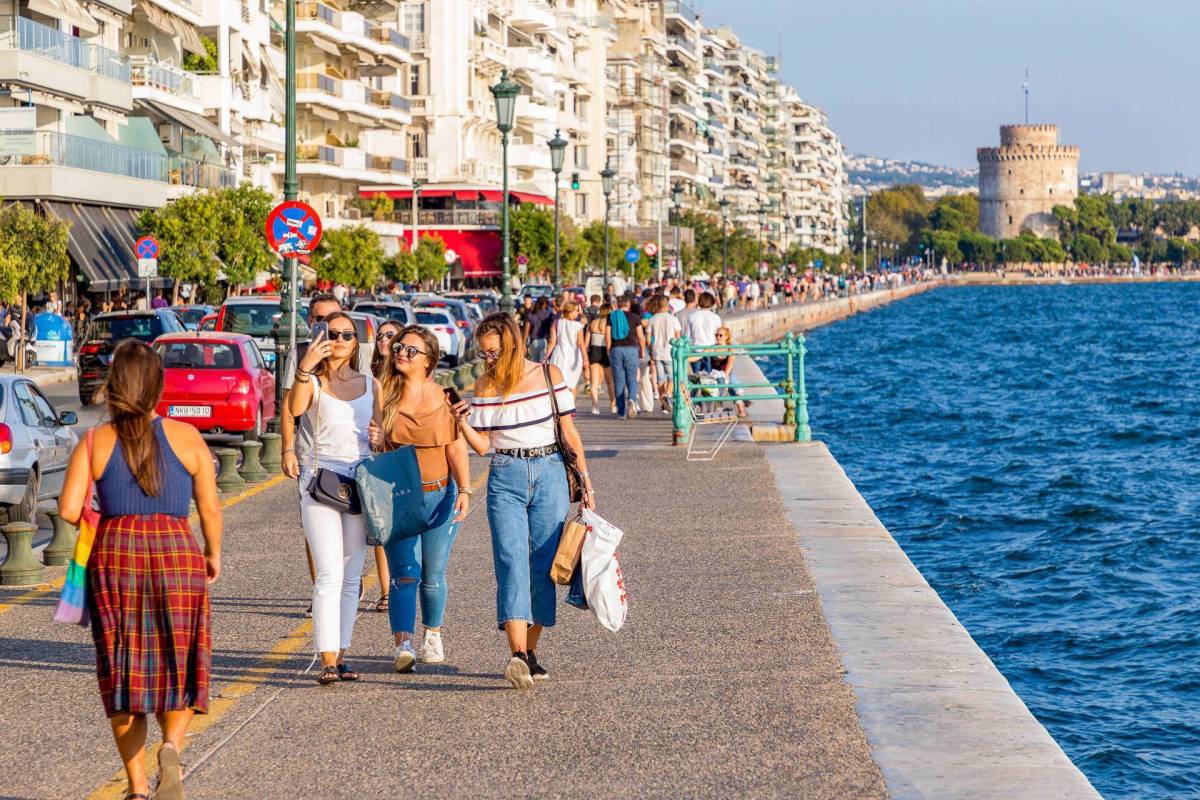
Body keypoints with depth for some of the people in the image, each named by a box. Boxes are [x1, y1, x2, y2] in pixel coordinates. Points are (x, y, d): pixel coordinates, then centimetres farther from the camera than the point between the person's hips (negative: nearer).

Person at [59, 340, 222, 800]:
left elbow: (69, 509, -7)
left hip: (114, 555, 1)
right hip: (177, 552, 0)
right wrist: (213, 555, 19)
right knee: (179, 667, 11)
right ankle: (171, 746, -17)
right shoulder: (186, 438, 0)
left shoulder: (95, 442, 0)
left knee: (124, 670, 11)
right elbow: (210, 508, 2)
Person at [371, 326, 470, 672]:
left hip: (439, 495, 1)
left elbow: (457, 448, 0)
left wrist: (464, 490, -11)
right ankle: (404, 644, -19)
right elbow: (369, 440, 11)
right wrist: (372, 441, -12)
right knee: (405, 573, -14)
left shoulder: (444, 398, 1)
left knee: (433, 575, 9)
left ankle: (433, 636, 32)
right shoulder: (383, 395, 1)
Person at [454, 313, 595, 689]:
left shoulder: (548, 375, 1)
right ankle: (517, 654, -28)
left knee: (544, 565, 1)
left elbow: (569, 433, 6)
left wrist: (585, 480, 5)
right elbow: (482, 445, 6)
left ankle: (530, 652, 12)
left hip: (549, 475, 0)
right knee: (511, 562, -15)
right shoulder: (484, 386, 6)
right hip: (505, 478, 0)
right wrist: (462, 423, -12)